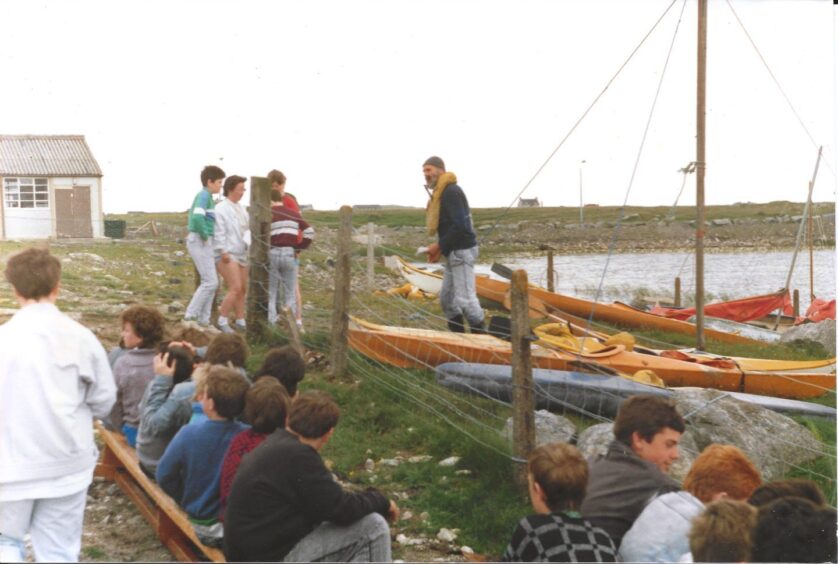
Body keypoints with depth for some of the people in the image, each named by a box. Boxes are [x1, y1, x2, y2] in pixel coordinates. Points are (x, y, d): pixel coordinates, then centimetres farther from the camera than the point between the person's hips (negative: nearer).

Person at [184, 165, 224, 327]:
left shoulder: (205, 196, 17)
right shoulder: (204, 195, -13)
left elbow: (195, 217, 27)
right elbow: (197, 217, -29)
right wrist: (205, 235, -16)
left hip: (203, 242, 10)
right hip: (200, 242, -10)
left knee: (210, 281, 11)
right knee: (210, 282, -10)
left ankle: (203, 318, 14)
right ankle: (191, 314, -6)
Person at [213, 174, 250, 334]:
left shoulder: (240, 208, 15)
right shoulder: (221, 209, -10)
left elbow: (246, 229, 19)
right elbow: (219, 233, -16)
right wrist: (224, 252, -21)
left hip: (241, 254, 8)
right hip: (227, 255, -8)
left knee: (242, 289, 8)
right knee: (235, 288, -16)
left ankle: (240, 321, 17)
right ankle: (222, 321, -10)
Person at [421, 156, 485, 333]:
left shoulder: (451, 192, -15)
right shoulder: (440, 193, 17)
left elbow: (460, 226, -22)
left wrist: (440, 246, -15)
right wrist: (439, 249, 9)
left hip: (461, 251, -11)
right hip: (454, 253, 11)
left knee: (465, 299, -11)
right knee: (446, 299, 14)